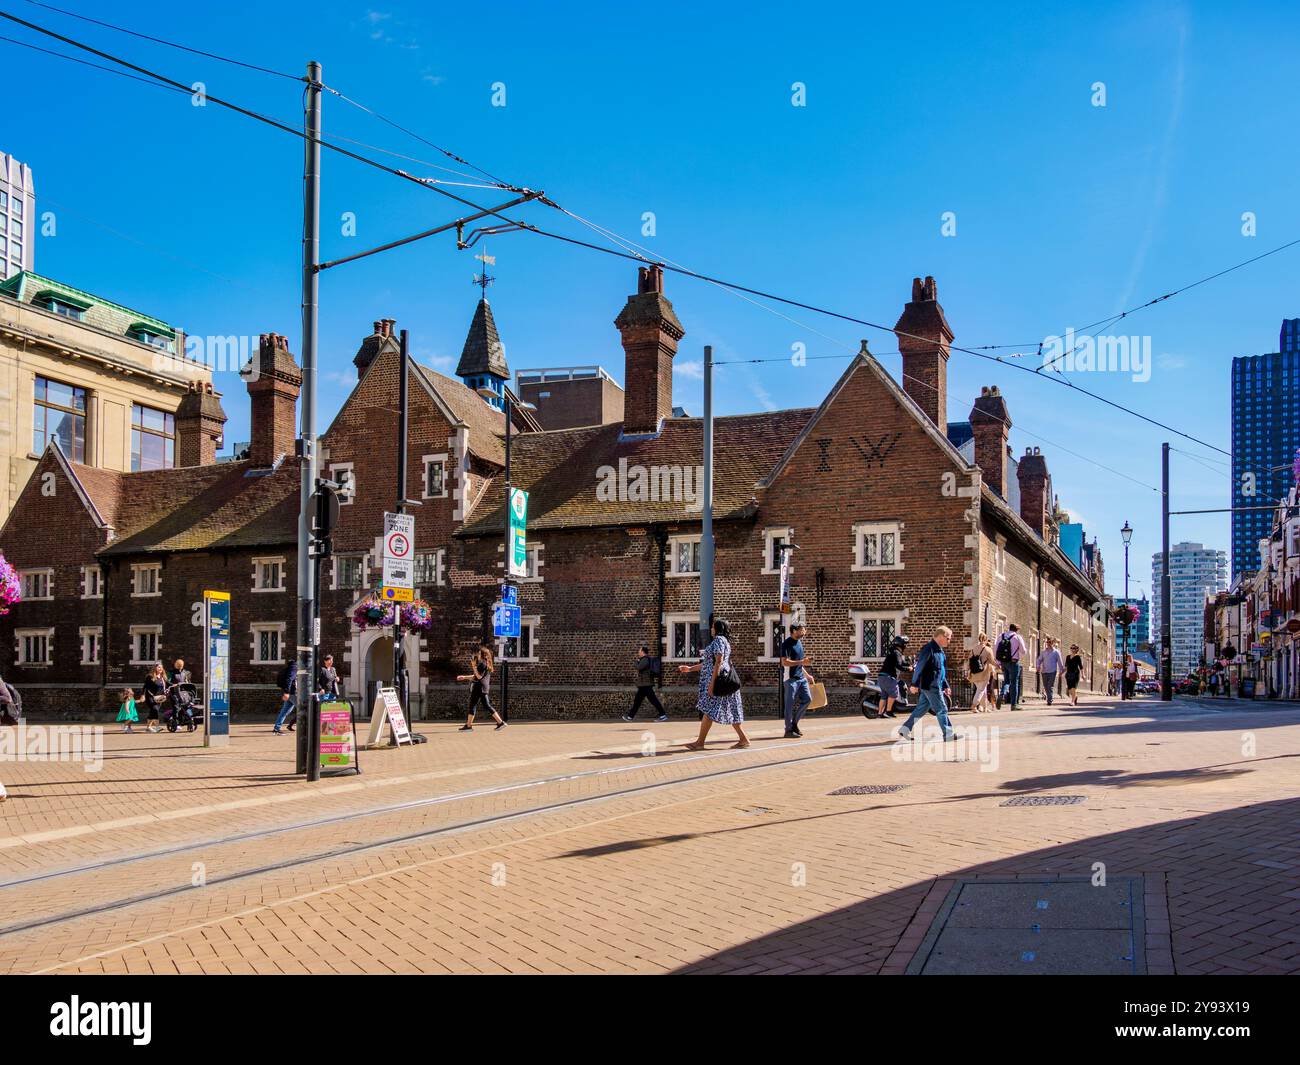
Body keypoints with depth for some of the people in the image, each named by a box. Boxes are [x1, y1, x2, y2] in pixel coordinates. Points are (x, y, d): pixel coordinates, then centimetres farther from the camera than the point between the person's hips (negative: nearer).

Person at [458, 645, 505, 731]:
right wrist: (464, 677, 28)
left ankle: (468, 726, 1)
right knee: (487, 706, 8)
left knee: (472, 706, -3)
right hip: (483, 689, 10)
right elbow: (476, 676, 26)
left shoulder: (482, 663, -12)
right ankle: (500, 722, 3)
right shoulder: (486, 663, 19)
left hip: (479, 688, -10)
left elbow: (479, 676, -20)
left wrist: (474, 666, -17)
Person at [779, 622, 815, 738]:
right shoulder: (787, 643, -12)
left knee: (807, 699, 7)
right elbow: (784, 662, -20)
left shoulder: (799, 642, 15)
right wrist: (801, 662, -25)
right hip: (791, 678, -9)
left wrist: (807, 675, 23)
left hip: (801, 677, 9)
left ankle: (794, 723, 20)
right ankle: (789, 730, 5)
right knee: (790, 704, -3)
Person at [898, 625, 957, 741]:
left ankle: (904, 730, 15)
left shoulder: (940, 651, 16)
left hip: (936, 686, 10)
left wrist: (946, 686, 21)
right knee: (942, 710, -4)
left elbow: (942, 671, 24)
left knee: (921, 709, 12)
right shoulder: (929, 649, -15)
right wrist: (914, 684, -18)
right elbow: (919, 667, -17)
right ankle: (948, 734, 2)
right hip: (931, 686, -10)